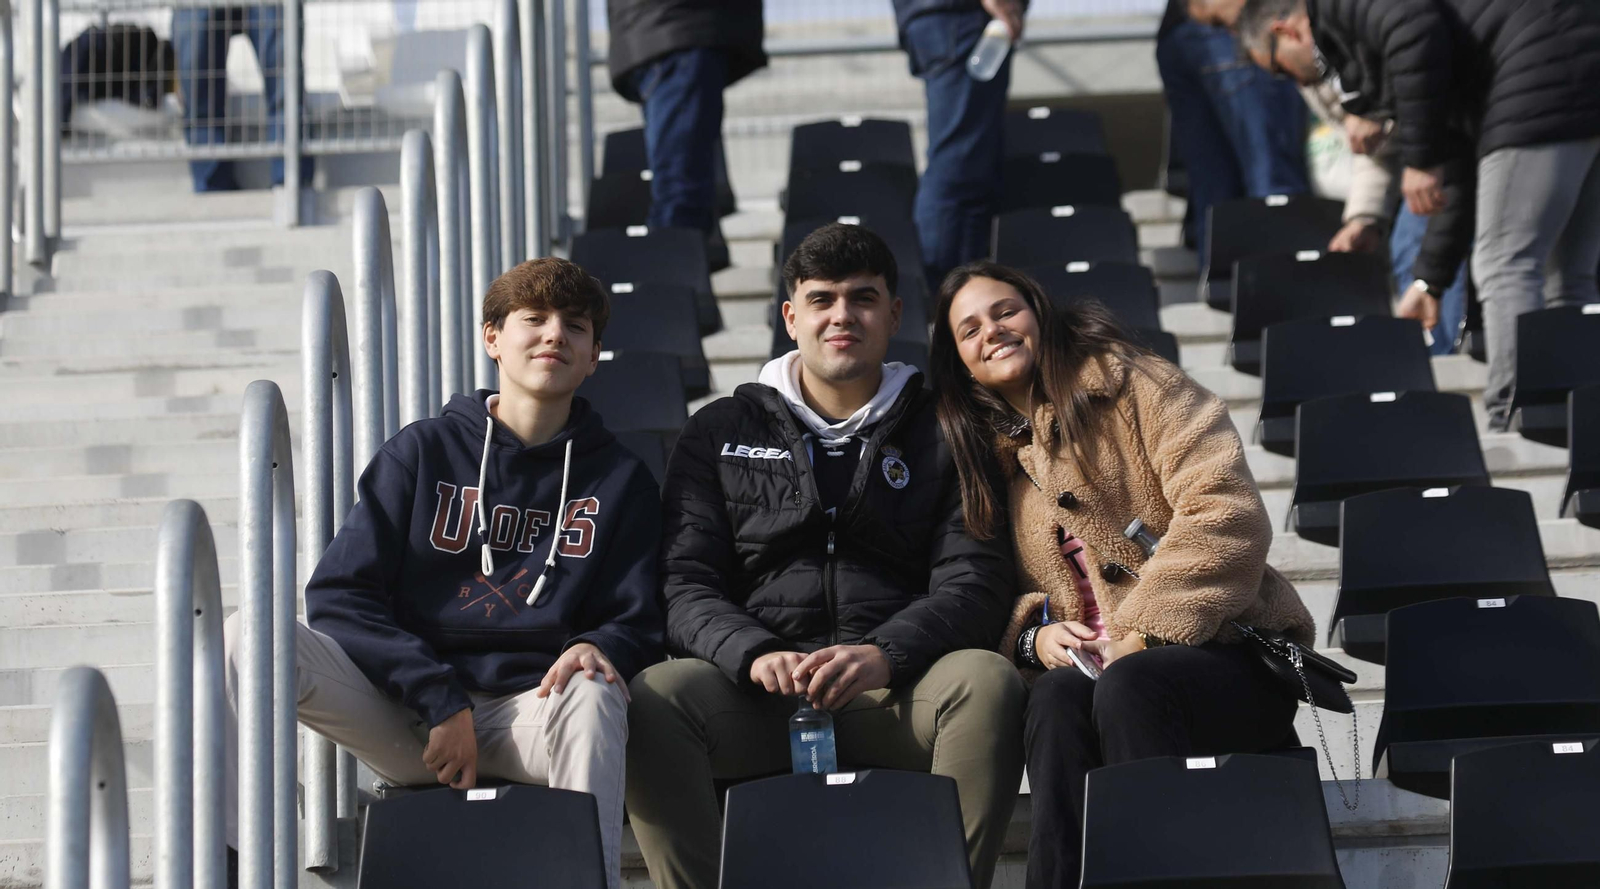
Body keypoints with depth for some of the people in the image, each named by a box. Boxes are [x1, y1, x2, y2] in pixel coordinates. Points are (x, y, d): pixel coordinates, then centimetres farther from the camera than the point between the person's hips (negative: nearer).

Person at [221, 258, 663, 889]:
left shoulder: (621, 481, 14)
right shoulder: (423, 451, 9)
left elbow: (638, 625, 12)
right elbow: (337, 597, 2)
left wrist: (600, 647, -15)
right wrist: (439, 699, -12)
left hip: (529, 718, 0)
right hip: (404, 714, 1)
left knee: (591, 691, -37)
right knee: (252, 635, -24)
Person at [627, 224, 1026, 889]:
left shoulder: (940, 435, 15)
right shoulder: (721, 433, 17)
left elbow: (973, 584, 3)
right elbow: (686, 586, 7)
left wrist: (882, 657, -18)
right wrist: (754, 655, -15)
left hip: (897, 694, 0)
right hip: (759, 688, 0)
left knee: (987, 681, -33)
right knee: (650, 701, -31)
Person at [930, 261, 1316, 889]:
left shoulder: (1131, 384, 1)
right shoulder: (985, 455, 17)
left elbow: (1227, 515, -12)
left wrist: (1137, 634, -18)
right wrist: (1033, 636, -6)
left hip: (1223, 655, -3)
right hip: (1085, 663, 3)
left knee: (1127, 685, -35)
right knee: (1057, 696, -31)